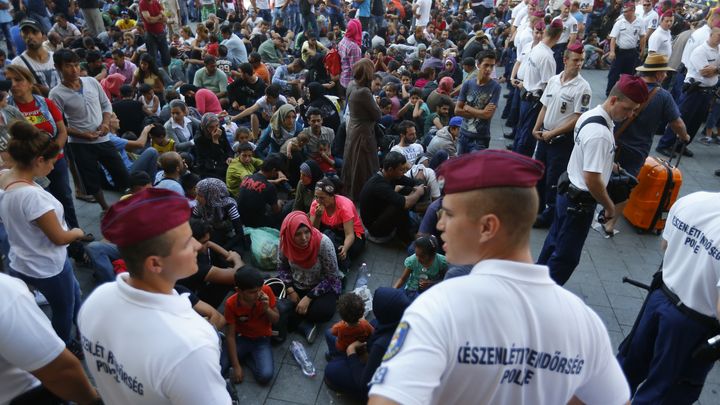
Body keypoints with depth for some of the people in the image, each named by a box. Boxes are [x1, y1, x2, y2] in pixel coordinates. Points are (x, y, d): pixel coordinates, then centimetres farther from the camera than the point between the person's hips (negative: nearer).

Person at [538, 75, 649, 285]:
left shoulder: (590, 115, 3)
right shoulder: (600, 133, -28)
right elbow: (592, 179, -27)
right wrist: (610, 207, -14)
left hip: (568, 192, 10)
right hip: (580, 202, -10)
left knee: (554, 243, 22)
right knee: (566, 257, 4)